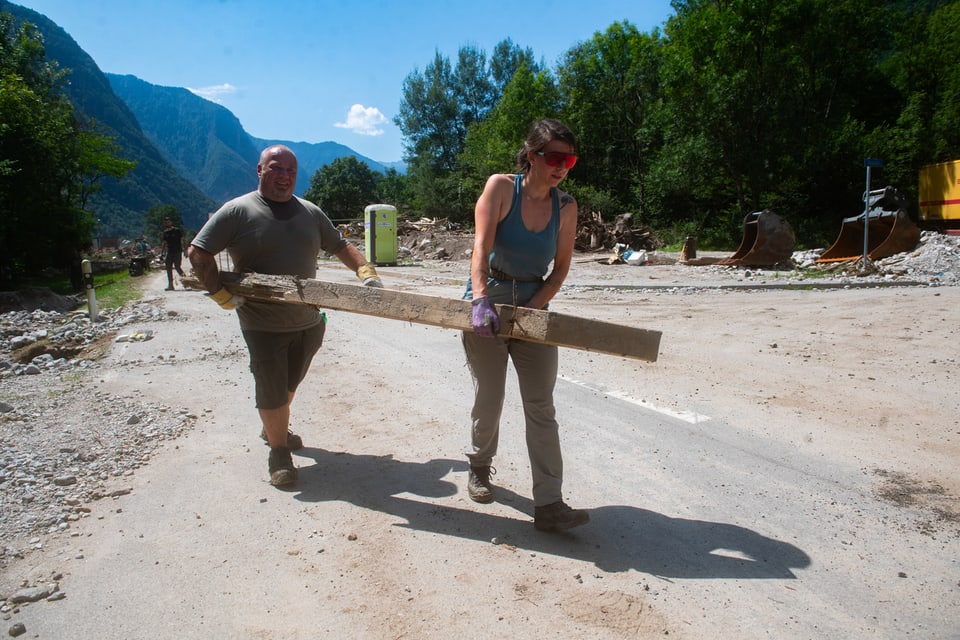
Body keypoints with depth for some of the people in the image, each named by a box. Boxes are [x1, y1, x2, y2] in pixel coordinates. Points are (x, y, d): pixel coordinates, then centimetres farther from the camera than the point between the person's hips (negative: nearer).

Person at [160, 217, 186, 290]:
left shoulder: (177, 230, -3)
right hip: (169, 252, 5)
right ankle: (170, 285, 3)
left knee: (177, 267, -12)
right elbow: (164, 243, 19)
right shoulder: (165, 232, 12)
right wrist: (162, 253, 15)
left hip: (177, 252, -5)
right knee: (168, 268, 0)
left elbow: (183, 240, -4)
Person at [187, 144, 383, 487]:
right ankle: (279, 451, 22)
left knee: (290, 384, 21)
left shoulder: (310, 212, 8)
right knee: (272, 391, 3)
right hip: (263, 326, -5)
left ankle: (274, 428, 47)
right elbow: (198, 253, -9)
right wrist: (221, 293, -16)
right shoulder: (238, 211, -8)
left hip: (308, 321, 5)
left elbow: (341, 245, 14)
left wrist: (365, 270, -2)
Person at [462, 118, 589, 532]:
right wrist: (481, 301, -36)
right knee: (488, 400, 8)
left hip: (534, 307, 3)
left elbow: (561, 268, 0)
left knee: (541, 406, -3)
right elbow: (481, 246, -23)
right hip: (488, 303, -2)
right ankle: (480, 468, 35)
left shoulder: (565, 206, -2)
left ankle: (548, 505, -1)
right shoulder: (501, 187, -11)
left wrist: (532, 308, -14)